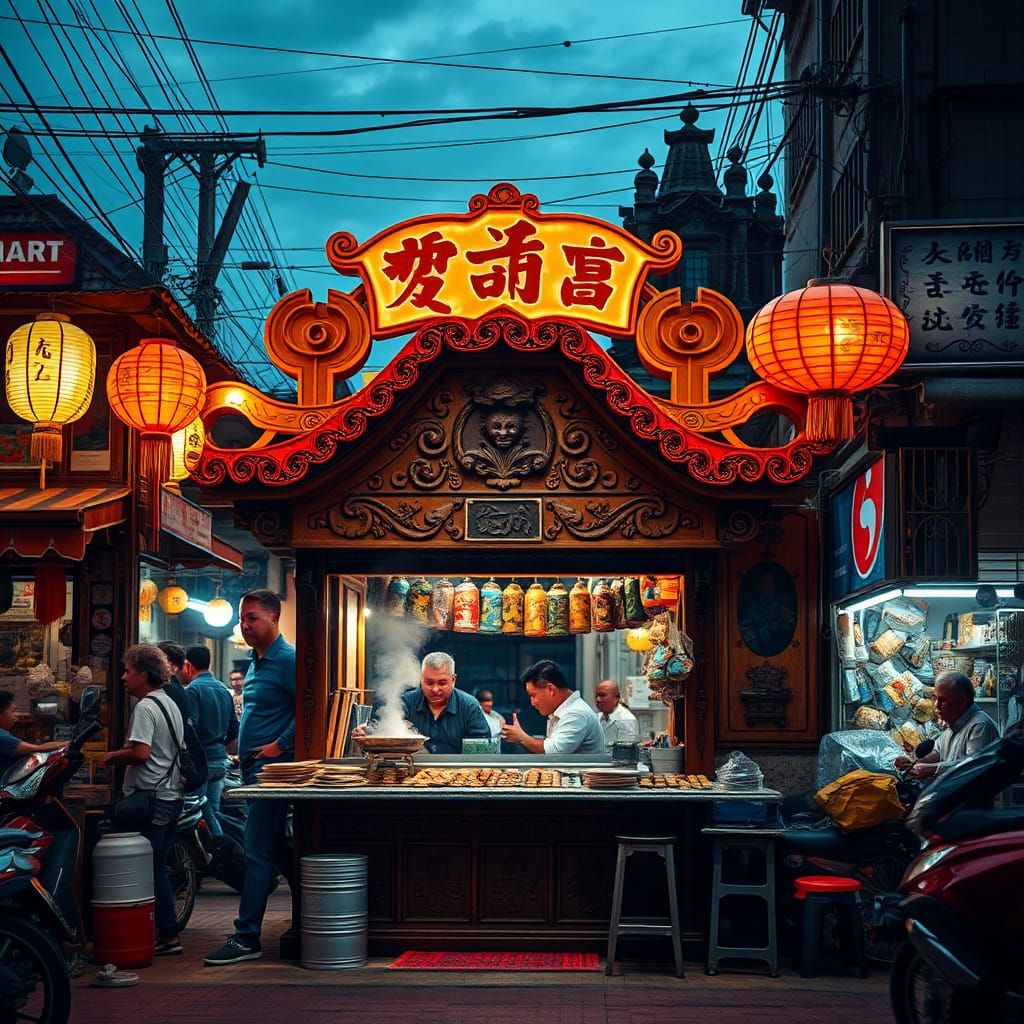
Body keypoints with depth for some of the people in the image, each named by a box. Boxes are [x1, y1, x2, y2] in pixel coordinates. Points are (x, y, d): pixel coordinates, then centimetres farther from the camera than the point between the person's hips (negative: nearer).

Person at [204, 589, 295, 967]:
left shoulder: (286, 660, -12)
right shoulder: (256, 662, 17)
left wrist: (280, 744, -20)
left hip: (270, 767, -10)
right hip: (254, 766, 10)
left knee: (258, 853, -9)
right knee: (277, 849, 15)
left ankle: (246, 938, -7)